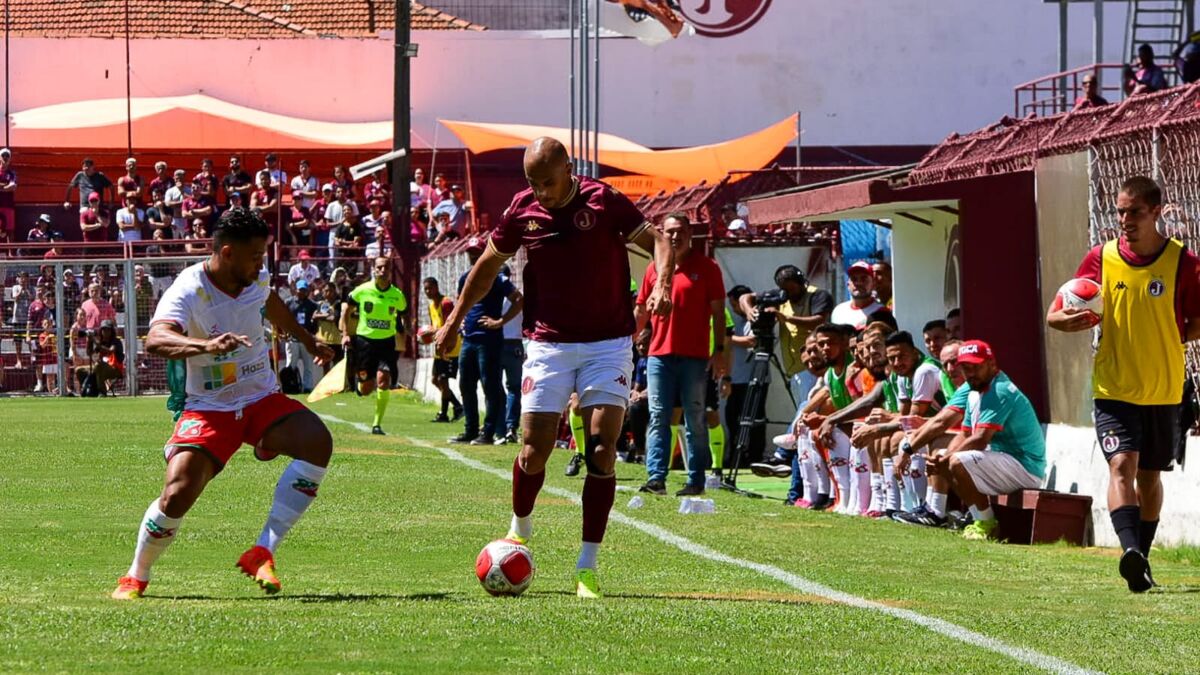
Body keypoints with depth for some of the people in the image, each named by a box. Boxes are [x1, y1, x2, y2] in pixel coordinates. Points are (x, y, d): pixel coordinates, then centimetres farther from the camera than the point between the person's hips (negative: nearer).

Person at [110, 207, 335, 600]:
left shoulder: (258, 279, 0)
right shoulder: (187, 293, -19)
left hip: (263, 399, 5)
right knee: (178, 492, -22)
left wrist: (308, 341, 40)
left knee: (317, 442, -24)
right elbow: (155, 339, -39)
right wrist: (207, 345, -56)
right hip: (209, 409, -5)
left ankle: (263, 552, -19)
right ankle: (136, 577, 7)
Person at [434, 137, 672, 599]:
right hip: (548, 344, 2)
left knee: (602, 450, -10)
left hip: (608, 343, -2)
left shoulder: (603, 202, -9)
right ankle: (520, 532, 27)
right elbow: (488, 264, 14)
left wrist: (662, 286, -24)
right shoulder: (522, 211, -1)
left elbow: (656, 241, -5)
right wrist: (455, 320, 18)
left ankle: (587, 566, -4)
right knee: (534, 450, -3)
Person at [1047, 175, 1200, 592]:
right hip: (1113, 387, 0)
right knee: (1122, 464, -18)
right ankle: (1131, 550, -32)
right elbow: (1057, 316, 4)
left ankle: (1142, 559, 25)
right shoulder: (1101, 259, 0)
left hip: (1164, 390, 1)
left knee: (1150, 475, 12)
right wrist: (1068, 319, -18)